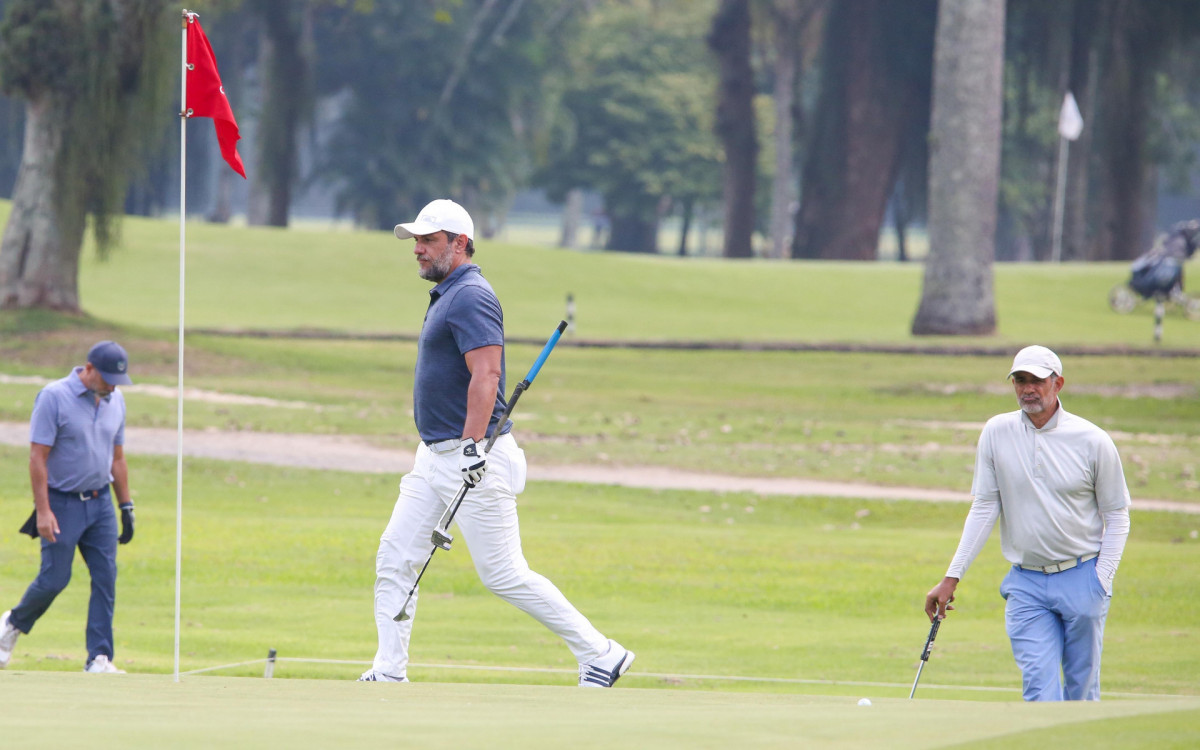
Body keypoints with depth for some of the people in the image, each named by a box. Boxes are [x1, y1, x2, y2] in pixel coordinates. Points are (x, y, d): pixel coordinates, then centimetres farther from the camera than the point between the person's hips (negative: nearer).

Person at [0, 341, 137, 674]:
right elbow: (37, 457, -14)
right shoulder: (54, 397, -13)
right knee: (54, 578, -3)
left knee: (106, 578, -3)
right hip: (63, 504, -5)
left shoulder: (115, 401, 7)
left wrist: (127, 507, 14)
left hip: (101, 503, 5)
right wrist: (43, 510, -19)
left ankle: (99, 658, -1)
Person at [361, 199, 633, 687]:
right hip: (433, 458, 10)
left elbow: (486, 375, -25)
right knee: (394, 559, 2)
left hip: (473, 459, -10)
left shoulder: (471, 297, -15)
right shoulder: (446, 296, 17)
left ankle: (601, 655, 2)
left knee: (504, 574, -6)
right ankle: (389, 673, 3)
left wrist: (473, 446, -31)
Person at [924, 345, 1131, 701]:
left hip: (1082, 577, -1)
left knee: (1082, 691, 3)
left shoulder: (1093, 441, -4)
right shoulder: (997, 433, 2)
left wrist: (1102, 579, -7)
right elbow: (984, 508, 5)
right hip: (1026, 584, 1)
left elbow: (1117, 515, 4)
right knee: (1040, 687, -13)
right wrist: (952, 577, 1)